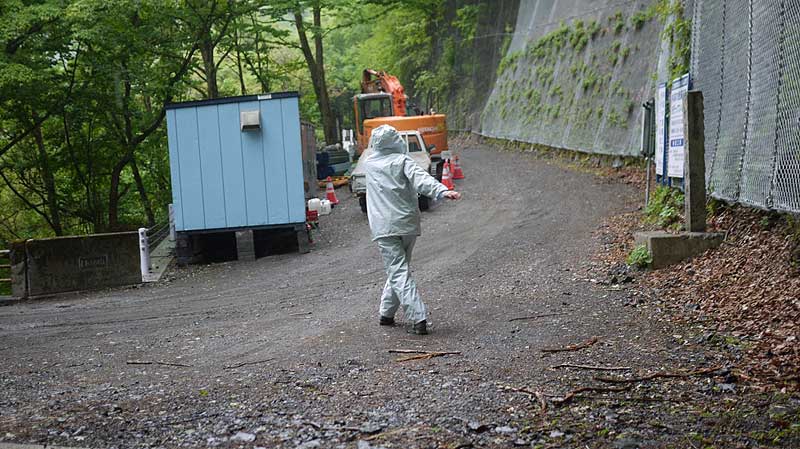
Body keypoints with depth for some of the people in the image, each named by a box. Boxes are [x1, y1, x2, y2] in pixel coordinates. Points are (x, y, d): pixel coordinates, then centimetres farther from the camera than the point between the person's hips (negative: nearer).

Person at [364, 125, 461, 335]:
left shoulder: (369, 164, 8)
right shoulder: (403, 160, 0)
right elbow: (420, 178, -17)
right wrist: (442, 191, -30)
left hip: (384, 227, -1)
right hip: (408, 223, 1)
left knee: (398, 272, -7)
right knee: (399, 269, 19)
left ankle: (418, 318, -19)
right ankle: (387, 313, 27)